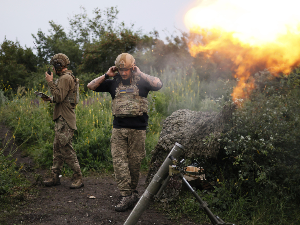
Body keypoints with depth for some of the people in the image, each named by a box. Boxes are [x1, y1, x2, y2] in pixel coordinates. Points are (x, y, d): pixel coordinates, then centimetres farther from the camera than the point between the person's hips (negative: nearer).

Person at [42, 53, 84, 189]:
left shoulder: (65, 78, -14)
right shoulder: (66, 77, 19)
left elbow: (59, 97, -21)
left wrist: (50, 82, -15)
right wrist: (50, 99, 13)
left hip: (64, 120, -11)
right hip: (61, 118, 11)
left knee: (66, 149, -9)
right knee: (57, 148, 13)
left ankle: (78, 178, -4)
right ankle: (55, 177, 19)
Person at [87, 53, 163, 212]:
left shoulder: (141, 81, 3)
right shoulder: (113, 83, 10)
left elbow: (158, 84, -14)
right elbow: (91, 86, 11)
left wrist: (140, 74, -9)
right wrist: (106, 75, 1)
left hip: (137, 129, -2)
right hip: (118, 128, 2)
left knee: (134, 161, 5)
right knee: (119, 161, -7)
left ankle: (132, 191, 22)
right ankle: (126, 196, -6)